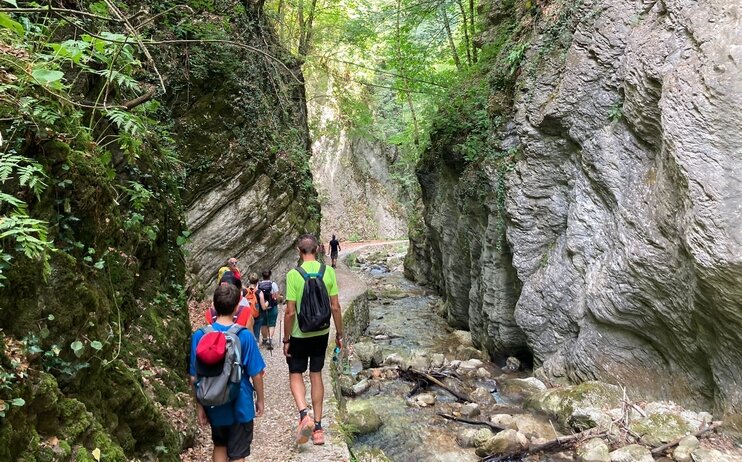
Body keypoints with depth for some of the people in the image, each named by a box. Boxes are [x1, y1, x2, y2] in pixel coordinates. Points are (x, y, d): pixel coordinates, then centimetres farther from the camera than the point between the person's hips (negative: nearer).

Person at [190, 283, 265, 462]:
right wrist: (260, 399, 5)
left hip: (214, 405, 3)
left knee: (219, 445, 26)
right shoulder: (244, 336, -18)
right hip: (240, 405, -3)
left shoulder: (200, 335, -11)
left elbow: (194, 377, -5)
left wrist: (199, 406, 7)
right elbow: (256, 374, -11)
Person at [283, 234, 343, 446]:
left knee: (295, 374, 14)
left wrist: (285, 340, -4)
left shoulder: (294, 274, -16)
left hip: (299, 335, -3)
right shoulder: (328, 272, -6)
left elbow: (290, 312, -14)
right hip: (321, 333, 3)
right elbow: (335, 307, -4)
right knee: (316, 375, 15)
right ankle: (318, 426, 20)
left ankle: (304, 414, -8)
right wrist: (339, 334, 7)